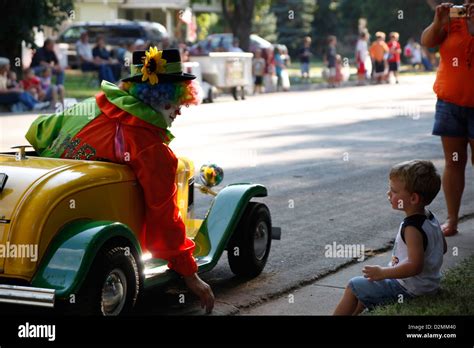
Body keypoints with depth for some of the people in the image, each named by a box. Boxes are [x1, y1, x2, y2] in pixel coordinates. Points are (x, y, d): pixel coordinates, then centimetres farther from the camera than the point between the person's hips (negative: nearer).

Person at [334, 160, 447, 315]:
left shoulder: (412, 228, -29)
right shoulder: (430, 218, 0)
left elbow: (415, 266, -36)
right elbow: (443, 248, 14)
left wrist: (383, 273, -29)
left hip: (408, 289, -10)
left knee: (353, 287, 0)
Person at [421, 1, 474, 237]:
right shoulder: (453, 21, 4)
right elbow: (426, 41, -4)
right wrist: (438, 22, -20)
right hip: (450, 104, 2)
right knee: (453, 162, 5)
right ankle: (452, 219, 10)